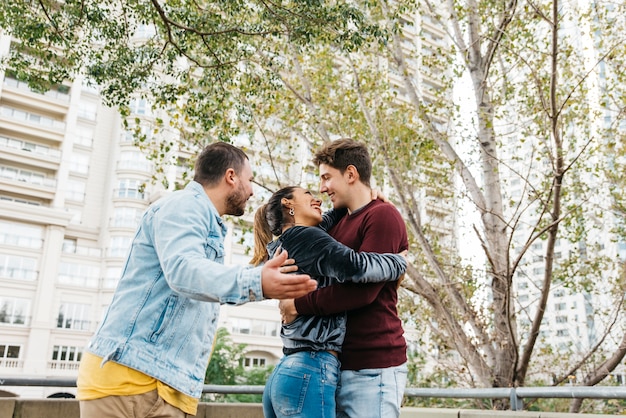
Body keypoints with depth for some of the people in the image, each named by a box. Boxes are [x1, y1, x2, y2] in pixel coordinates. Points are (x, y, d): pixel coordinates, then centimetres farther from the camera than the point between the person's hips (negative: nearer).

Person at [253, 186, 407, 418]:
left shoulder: (280, 248, 19)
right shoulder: (302, 237, -7)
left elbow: (324, 225, 36)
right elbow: (354, 266, -24)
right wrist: (400, 262, -6)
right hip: (310, 371, -9)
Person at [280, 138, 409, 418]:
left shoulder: (382, 216, -10)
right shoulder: (338, 223, 17)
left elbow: (362, 289, -19)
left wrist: (299, 305, -12)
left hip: (372, 368, -8)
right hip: (340, 364, 8)